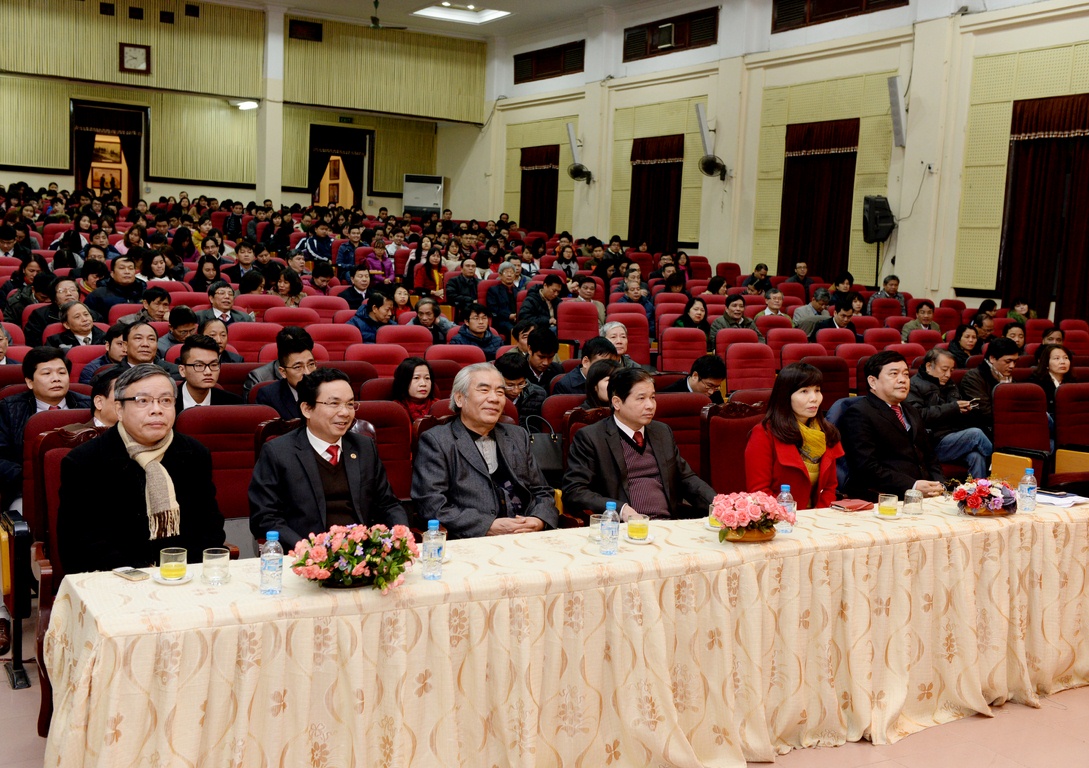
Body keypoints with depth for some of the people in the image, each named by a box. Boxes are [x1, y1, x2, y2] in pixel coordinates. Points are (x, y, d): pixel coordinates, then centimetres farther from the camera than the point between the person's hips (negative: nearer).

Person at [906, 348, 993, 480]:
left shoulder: (949, 384, 25)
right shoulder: (915, 385, -1)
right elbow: (918, 415, -17)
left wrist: (964, 408, 7)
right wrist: (952, 408, -14)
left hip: (955, 437, 7)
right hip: (935, 443, -6)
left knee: (976, 457, -26)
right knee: (975, 434, -24)